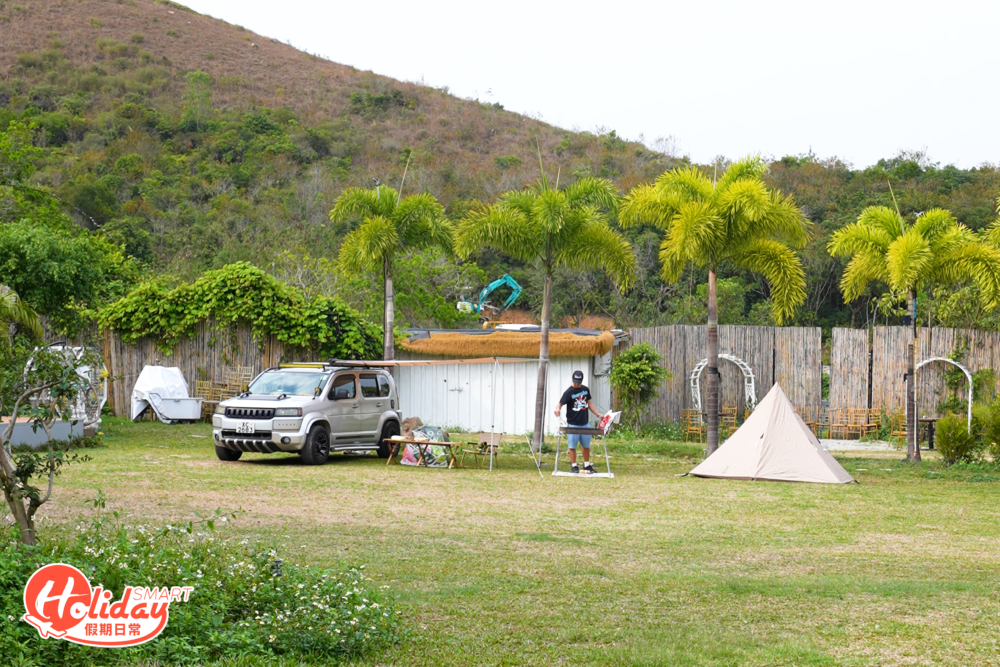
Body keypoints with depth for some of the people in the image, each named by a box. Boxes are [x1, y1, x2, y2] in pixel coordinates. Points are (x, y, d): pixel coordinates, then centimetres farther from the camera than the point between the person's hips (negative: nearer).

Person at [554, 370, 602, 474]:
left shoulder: (586, 390, 7)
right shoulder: (569, 392, -10)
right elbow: (560, 404, -15)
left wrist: (598, 414, 13)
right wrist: (558, 409, -38)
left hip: (585, 423, 5)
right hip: (572, 424, -5)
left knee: (586, 445, 12)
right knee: (572, 446, 1)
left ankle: (587, 465, 24)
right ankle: (574, 466, 11)